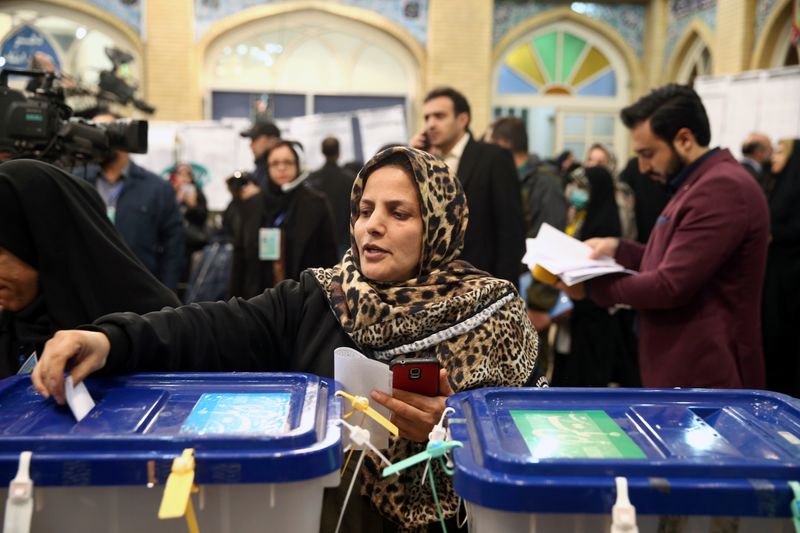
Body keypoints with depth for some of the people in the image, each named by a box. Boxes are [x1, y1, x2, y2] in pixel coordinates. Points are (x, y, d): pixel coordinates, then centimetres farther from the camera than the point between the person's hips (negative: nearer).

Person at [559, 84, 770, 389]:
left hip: (703, 376, -11)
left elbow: (671, 286, -24)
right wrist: (619, 249, 6)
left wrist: (588, 286, -12)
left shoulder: (722, 188, -20)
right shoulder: (701, 184, 16)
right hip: (684, 370, 11)